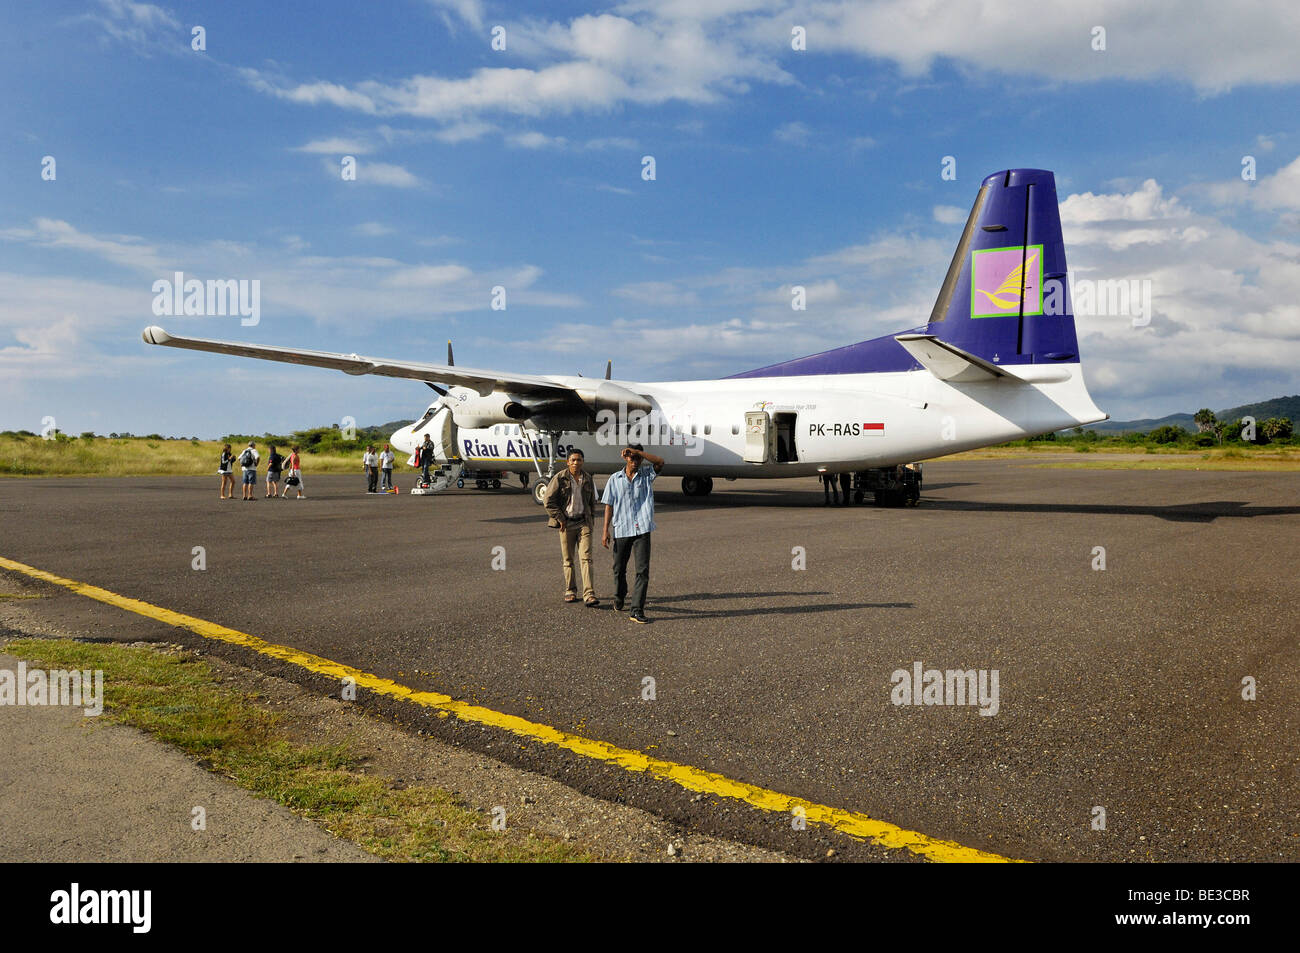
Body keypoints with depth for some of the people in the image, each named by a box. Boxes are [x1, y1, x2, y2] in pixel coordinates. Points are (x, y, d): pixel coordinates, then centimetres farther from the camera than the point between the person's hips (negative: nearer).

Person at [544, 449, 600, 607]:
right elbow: (549, 501, -4)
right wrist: (560, 519, -8)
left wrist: (592, 521, 13)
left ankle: (589, 595, -13)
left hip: (584, 523, 1)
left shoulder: (588, 479, 8)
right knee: (568, 560, 7)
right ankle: (570, 591, 22)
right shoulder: (560, 478, -3)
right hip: (566, 524, -1)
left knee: (586, 558, -8)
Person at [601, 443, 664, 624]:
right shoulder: (615, 479, 7)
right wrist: (605, 531, 1)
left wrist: (637, 451, -16)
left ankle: (637, 610, -8)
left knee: (643, 570, -9)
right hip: (621, 530, 1)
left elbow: (660, 462, -13)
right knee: (619, 569, 13)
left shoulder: (646, 474, 6)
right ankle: (619, 598, 40)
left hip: (642, 529, -1)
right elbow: (609, 506, 7)